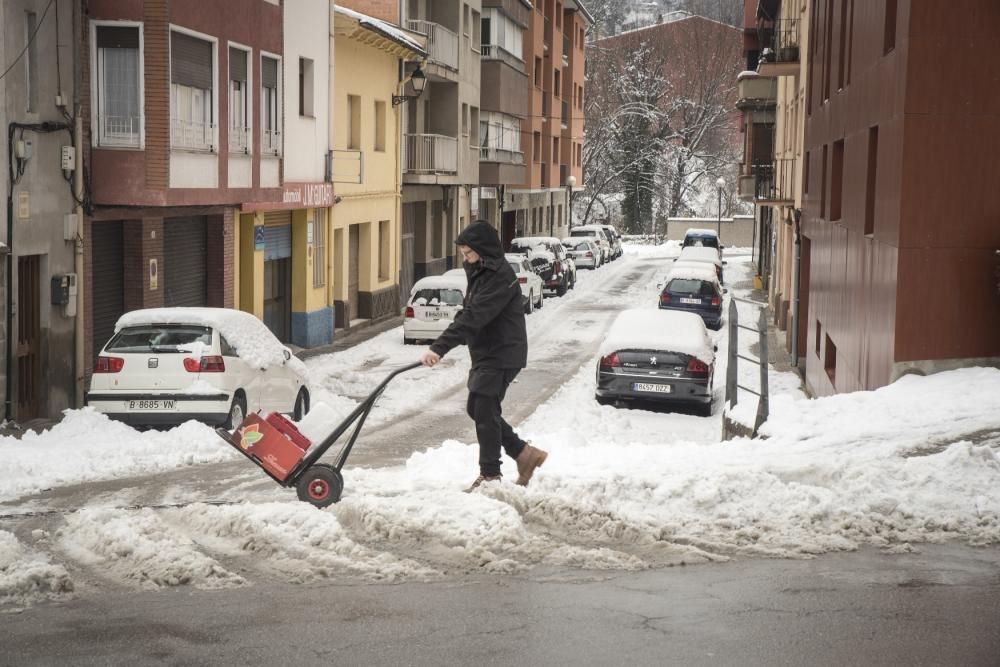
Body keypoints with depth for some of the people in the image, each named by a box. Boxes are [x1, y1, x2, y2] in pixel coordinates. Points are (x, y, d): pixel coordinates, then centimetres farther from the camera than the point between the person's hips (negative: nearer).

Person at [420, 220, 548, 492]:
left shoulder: (500, 276, -21)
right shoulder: (480, 273, 11)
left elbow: (474, 316, -30)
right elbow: (468, 314, 18)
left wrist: (439, 347, -34)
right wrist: (441, 346, 8)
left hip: (501, 356, -10)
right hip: (485, 354, 10)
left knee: (485, 412, -7)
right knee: (477, 409, 14)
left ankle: (490, 475, 3)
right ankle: (524, 453, 22)